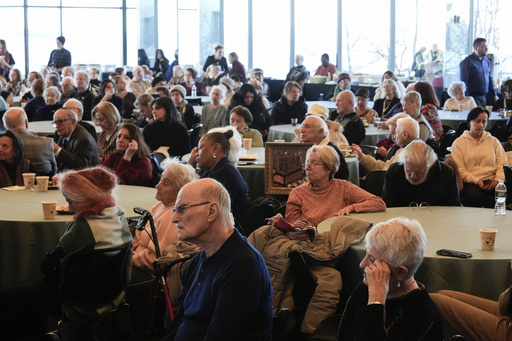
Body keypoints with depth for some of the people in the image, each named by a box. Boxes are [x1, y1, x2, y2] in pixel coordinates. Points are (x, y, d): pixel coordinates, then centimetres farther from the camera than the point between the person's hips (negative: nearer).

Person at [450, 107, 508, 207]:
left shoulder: (494, 141, 23)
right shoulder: (458, 143, 13)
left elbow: (502, 165, 14)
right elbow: (460, 169, 2)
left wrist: (497, 180, -7)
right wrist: (476, 181, -12)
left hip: (491, 182, 2)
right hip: (471, 183, -2)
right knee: (475, 195, -38)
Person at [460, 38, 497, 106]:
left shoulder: (486, 61, 12)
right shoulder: (468, 61, -8)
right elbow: (463, 81, -10)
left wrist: (494, 95, 15)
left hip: (486, 97, 6)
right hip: (474, 97, -6)